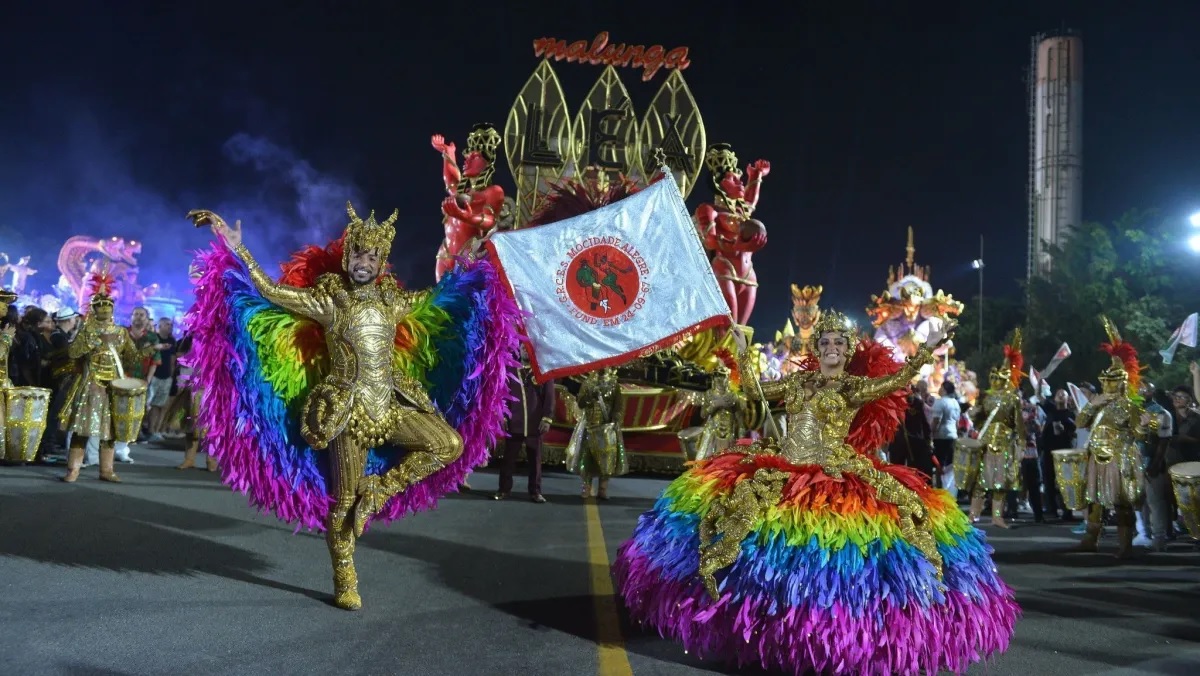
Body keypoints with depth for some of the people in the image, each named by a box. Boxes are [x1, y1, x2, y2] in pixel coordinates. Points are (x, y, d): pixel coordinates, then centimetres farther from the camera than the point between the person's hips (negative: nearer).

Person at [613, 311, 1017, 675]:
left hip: (834, 477, -4)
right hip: (781, 468, 4)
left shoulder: (856, 386, 4)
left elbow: (896, 380, -12)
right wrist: (743, 355, 24)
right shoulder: (799, 380, 19)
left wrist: (925, 351, -20)